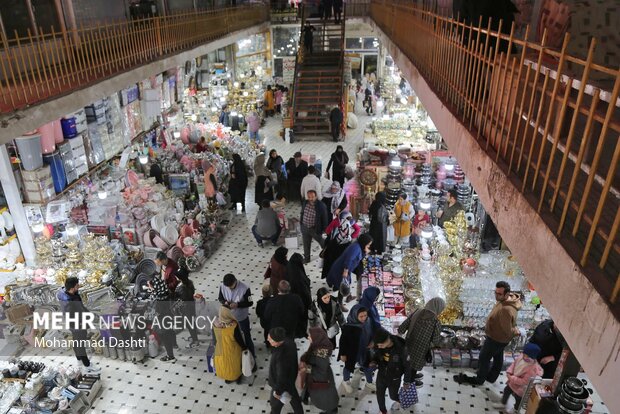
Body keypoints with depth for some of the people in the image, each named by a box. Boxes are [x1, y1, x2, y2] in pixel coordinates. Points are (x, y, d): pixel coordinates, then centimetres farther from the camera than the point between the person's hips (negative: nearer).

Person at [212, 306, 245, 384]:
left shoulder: (215, 324, -24)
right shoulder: (233, 326, -35)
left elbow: (214, 338, -6)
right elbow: (239, 339, -19)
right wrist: (244, 348, -1)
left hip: (220, 350, 2)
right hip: (232, 351, -2)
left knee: (224, 365, 29)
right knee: (234, 365, 26)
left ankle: (228, 378, 51)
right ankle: (237, 377, 50)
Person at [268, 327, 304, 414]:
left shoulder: (280, 358, -45)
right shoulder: (289, 341, -24)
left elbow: (281, 378, -30)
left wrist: (278, 391, -13)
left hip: (283, 384, -7)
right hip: (291, 377, 7)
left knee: (275, 403, 25)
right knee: (293, 397, 33)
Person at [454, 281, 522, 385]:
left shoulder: (506, 310, -41)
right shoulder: (509, 298, -11)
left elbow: (508, 331, -29)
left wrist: (515, 332, -11)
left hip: (496, 338, -9)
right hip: (500, 338, 9)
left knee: (484, 358, 13)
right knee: (498, 357, 27)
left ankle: (479, 379, 34)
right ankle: (491, 377, 49)